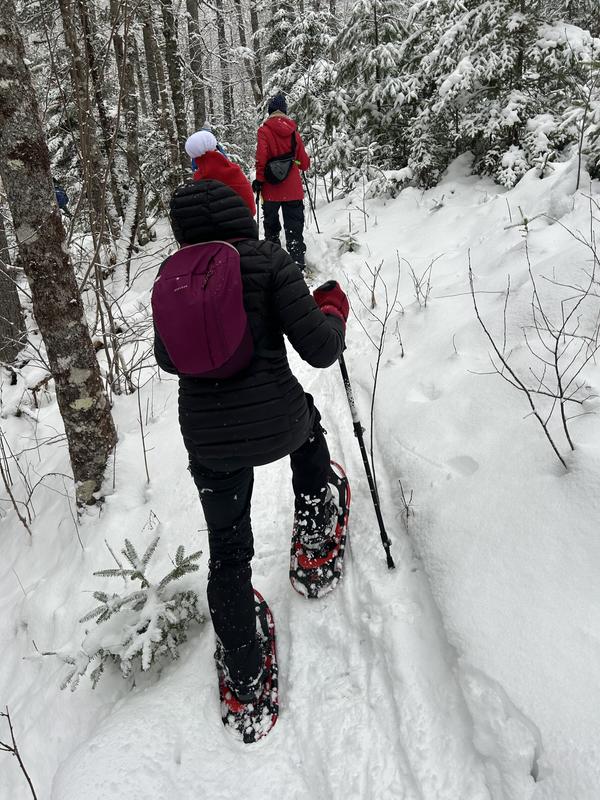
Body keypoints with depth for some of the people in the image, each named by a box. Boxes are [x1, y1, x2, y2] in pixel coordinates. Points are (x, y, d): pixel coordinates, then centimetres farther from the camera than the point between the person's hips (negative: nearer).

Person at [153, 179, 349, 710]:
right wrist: (334, 310, 7)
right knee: (308, 418, 36)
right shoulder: (267, 260, -9)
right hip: (277, 424, -2)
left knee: (228, 549, 19)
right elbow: (319, 350, -14)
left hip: (208, 439, 2)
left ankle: (244, 673, 27)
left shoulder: (172, 274, 3)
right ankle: (316, 524, 42)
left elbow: (167, 359, 14)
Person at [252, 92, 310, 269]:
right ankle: (297, 263, -4)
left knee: (271, 225, 13)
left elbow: (261, 158, -14)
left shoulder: (264, 130, -5)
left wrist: (259, 180, -6)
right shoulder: (293, 131, 4)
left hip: (271, 188, -2)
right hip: (293, 189, 2)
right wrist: (303, 165, 28)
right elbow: (304, 163, 7)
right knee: (294, 227, 4)